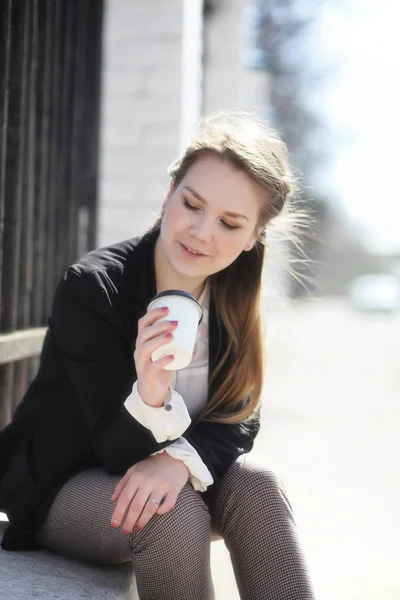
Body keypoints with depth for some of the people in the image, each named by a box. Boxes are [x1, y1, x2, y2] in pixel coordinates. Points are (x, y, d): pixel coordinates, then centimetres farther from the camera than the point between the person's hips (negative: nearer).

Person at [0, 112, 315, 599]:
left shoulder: (233, 296, -6)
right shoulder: (91, 286, -23)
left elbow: (239, 419, -8)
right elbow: (116, 450, -23)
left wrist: (182, 458, -30)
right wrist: (149, 399, -46)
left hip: (149, 478, 5)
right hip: (59, 486, -4)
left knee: (256, 487, -23)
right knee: (175, 515, -32)